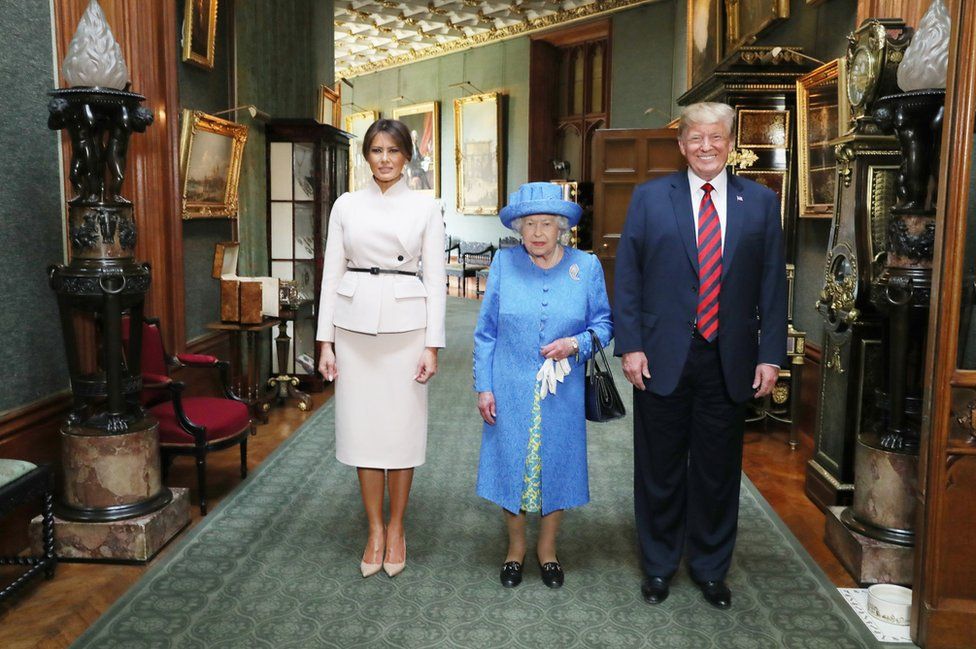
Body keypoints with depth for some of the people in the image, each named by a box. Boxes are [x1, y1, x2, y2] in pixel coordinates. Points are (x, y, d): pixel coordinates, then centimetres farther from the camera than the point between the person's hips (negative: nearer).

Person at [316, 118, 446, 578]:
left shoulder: (425, 208, 2)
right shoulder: (346, 205, 7)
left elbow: (435, 277, 0)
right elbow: (332, 272, 6)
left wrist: (432, 344, -5)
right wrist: (326, 340, 1)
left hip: (405, 324, -1)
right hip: (355, 324, 2)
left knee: (402, 428, 4)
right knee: (361, 426, 6)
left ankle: (396, 529, 23)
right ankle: (375, 529, 22)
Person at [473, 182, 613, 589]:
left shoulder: (586, 266, -1)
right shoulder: (504, 263, -2)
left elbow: (603, 324, 5)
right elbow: (486, 331, 1)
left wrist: (576, 344, -15)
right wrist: (484, 387, -2)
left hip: (562, 393, 1)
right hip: (511, 391, 0)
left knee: (557, 465, 10)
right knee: (512, 465, 8)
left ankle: (547, 547, 32)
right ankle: (516, 546, 30)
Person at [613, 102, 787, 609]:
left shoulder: (761, 202, 5)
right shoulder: (650, 197, 1)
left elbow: (773, 283, 5)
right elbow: (626, 276, 0)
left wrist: (770, 354, 0)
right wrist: (630, 345, -7)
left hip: (730, 361, 1)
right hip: (663, 357, -1)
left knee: (718, 470, 12)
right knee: (660, 469, 11)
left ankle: (710, 568, 32)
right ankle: (659, 564, 30)